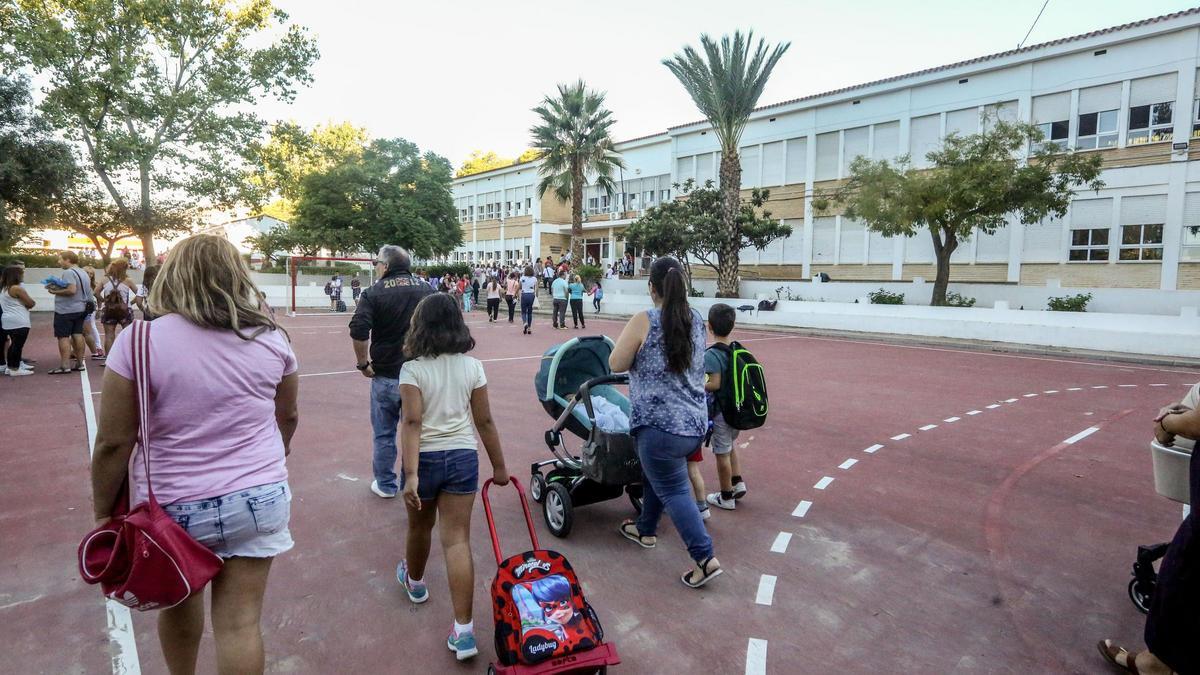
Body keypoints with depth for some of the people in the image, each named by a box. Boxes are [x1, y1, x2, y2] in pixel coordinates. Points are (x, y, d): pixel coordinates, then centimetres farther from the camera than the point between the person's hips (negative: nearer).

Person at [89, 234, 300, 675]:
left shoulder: (138, 342, -12)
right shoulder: (271, 338, -4)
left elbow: (113, 443, -9)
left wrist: (104, 512, 6)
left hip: (174, 505, 0)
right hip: (259, 498, 1)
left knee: (179, 605, 26)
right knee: (240, 623, 9)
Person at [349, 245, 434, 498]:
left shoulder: (374, 292, -7)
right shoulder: (427, 290, 3)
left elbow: (358, 331, -19)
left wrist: (363, 363, -6)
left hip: (386, 376, -2)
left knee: (384, 435, 14)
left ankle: (386, 485, 26)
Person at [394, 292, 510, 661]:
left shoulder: (413, 369, -10)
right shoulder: (472, 366, -2)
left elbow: (413, 422, -19)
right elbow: (484, 421, -1)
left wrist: (411, 474, -20)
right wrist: (499, 466, 7)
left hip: (425, 458, -1)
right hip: (463, 457, 1)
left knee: (420, 527, 24)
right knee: (457, 538, 3)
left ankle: (414, 581, 53)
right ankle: (464, 631, 2)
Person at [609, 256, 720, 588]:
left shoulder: (644, 321, -14)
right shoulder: (696, 320, 5)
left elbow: (616, 365, -8)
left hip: (660, 424, -7)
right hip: (695, 423, 7)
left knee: (674, 491, 4)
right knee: (657, 475, 25)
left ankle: (705, 559, 4)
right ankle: (646, 530, 42)